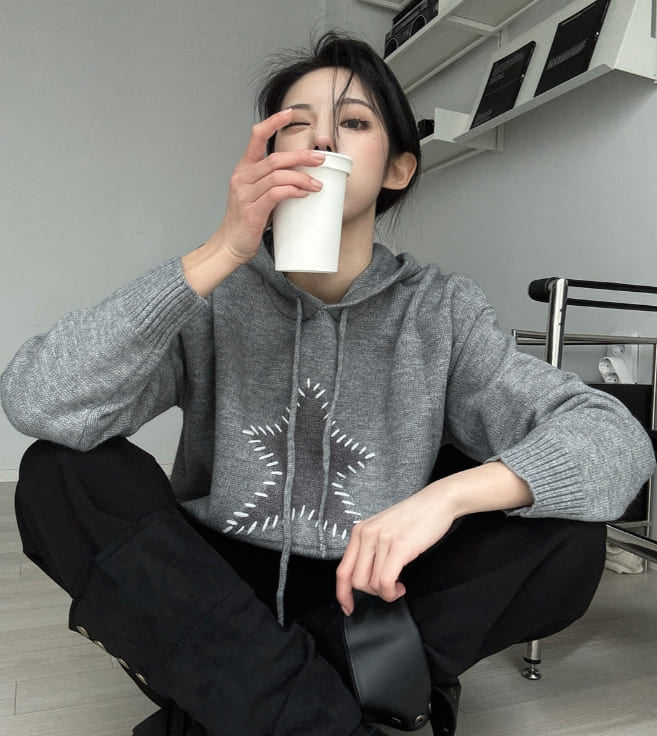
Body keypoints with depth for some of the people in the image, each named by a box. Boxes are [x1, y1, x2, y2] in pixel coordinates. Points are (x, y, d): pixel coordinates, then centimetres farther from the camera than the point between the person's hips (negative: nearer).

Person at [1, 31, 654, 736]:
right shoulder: (216, 296, -8)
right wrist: (221, 253, -28)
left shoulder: (441, 309, -6)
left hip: (366, 598, 1)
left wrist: (445, 494, -31)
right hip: (213, 591, 0)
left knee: (566, 539, -20)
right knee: (61, 476, -22)